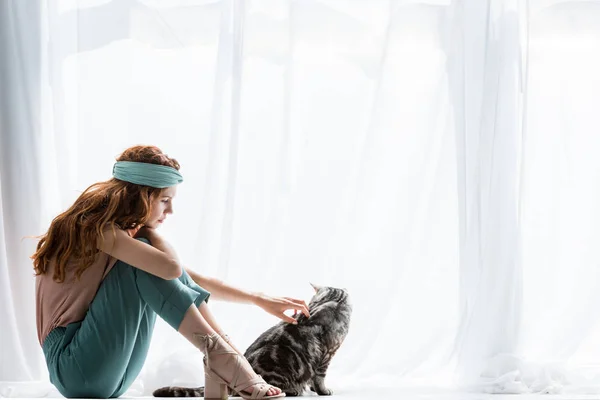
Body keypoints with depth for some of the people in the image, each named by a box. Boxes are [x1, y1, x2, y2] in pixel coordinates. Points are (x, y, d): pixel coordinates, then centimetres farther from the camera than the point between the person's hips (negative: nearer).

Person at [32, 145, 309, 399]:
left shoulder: (127, 234, 11)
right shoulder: (94, 224, -16)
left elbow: (193, 280, 15)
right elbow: (171, 267, -29)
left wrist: (259, 300, 12)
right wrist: (148, 228, -9)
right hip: (76, 367, -8)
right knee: (144, 265, -21)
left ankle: (222, 368, -12)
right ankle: (219, 355, -20)